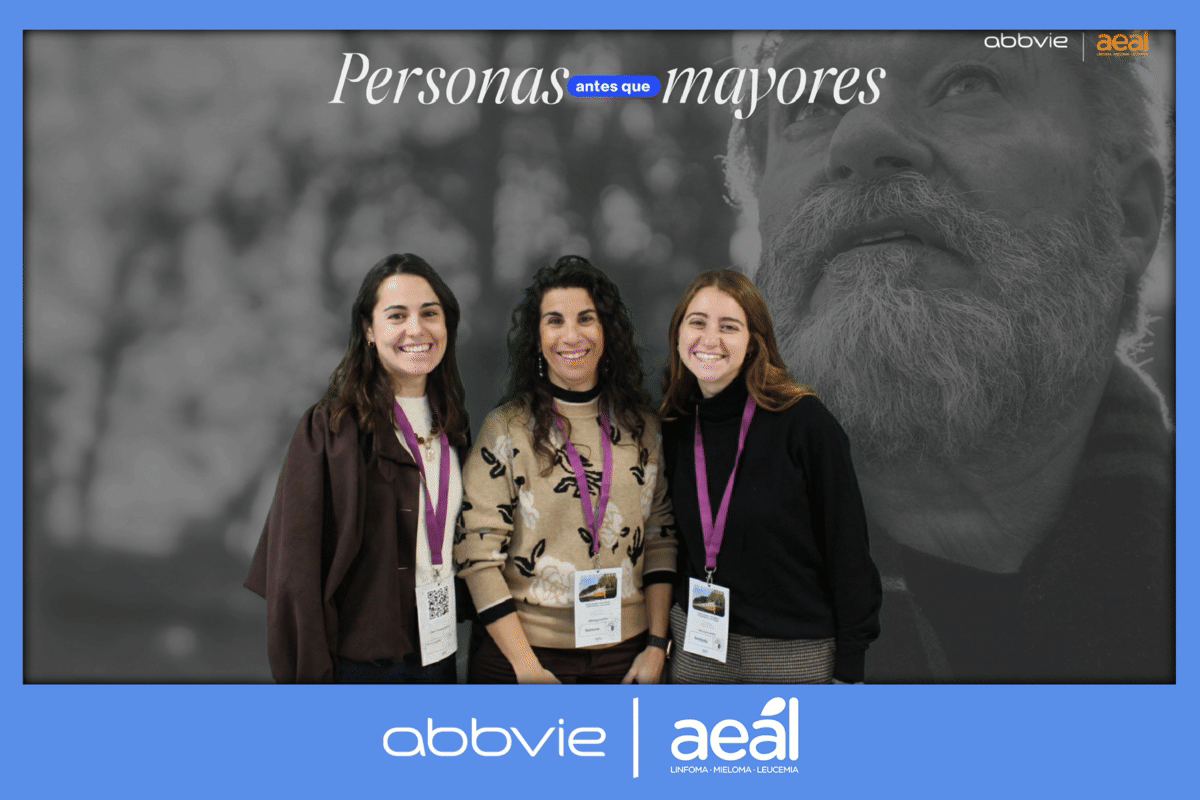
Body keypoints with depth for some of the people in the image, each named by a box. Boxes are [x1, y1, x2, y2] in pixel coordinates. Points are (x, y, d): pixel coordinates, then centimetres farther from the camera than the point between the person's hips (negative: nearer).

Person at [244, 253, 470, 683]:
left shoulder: (449, 422, 6)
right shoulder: (329, 427, -12)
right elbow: (295, 565, -13)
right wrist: (309, 676, -16)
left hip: (438, 655, 6)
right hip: (359, 663, -5)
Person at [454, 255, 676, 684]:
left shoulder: (643, 424, 3)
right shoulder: (507, 428, -8)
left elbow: (660, 537, 8)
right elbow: (477, 555, -10)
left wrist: (656, 644, 1)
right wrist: (527, 668, -13)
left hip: (624, 653, 3)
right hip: (526, 652, -3)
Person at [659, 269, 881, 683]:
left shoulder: (806, 422, -13)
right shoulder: (675, 427, 2)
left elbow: (847, 546, -11)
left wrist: (849, 667, -11)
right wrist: (661, 638, 9)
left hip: (795, 653, -4)